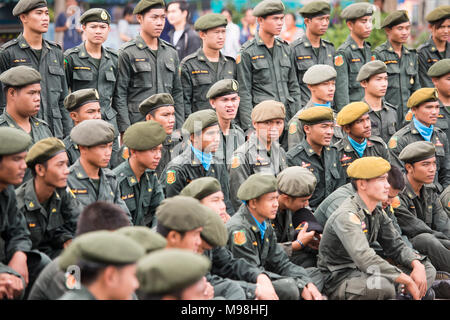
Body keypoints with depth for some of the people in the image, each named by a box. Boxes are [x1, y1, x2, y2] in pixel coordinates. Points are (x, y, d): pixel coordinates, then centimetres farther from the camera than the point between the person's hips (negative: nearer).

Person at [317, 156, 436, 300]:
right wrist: (408, 281, -29)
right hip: (339, 281, -9)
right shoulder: (347, 216, -22)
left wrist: (417, 266, -10)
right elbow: (365, 259, -33)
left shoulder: (377, 213, 8)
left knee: (428, 270, 6)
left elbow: (396, 246, 13)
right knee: (382, 285, -40)